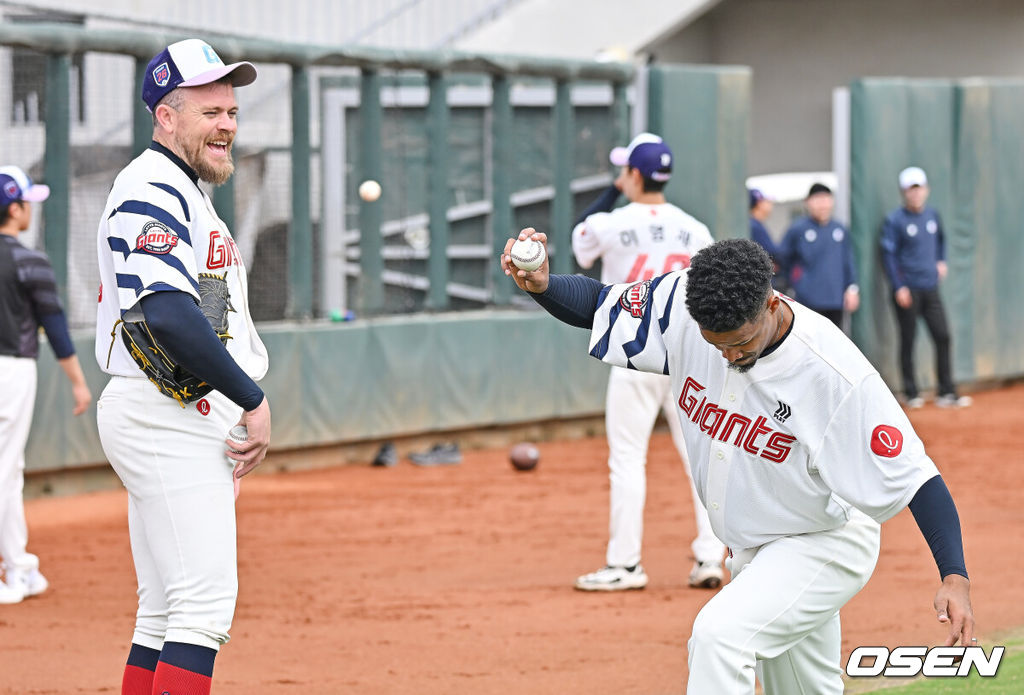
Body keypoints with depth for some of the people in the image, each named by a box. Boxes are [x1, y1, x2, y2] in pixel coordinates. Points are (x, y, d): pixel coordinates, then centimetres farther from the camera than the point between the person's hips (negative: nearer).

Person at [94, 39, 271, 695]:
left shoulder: (184, 191, 21)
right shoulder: (154, 191, -14)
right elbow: (169, 314, -27)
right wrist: (253, 399, -21)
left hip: (190, 418, 11)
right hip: (167, 417, -11)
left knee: (167, 613, 11)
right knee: (206, 599, -16)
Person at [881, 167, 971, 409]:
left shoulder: (932, 215, 9)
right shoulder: (894, 220, -7)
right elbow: (888, 255, -8)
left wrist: (941, 261, 15)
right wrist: (899, 287, -13)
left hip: (930, 288, 5)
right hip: (907, 289, -5)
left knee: (943, 336, -1)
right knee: (908, 341, 0)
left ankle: (946, 393, 3)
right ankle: (911, 394, 8)